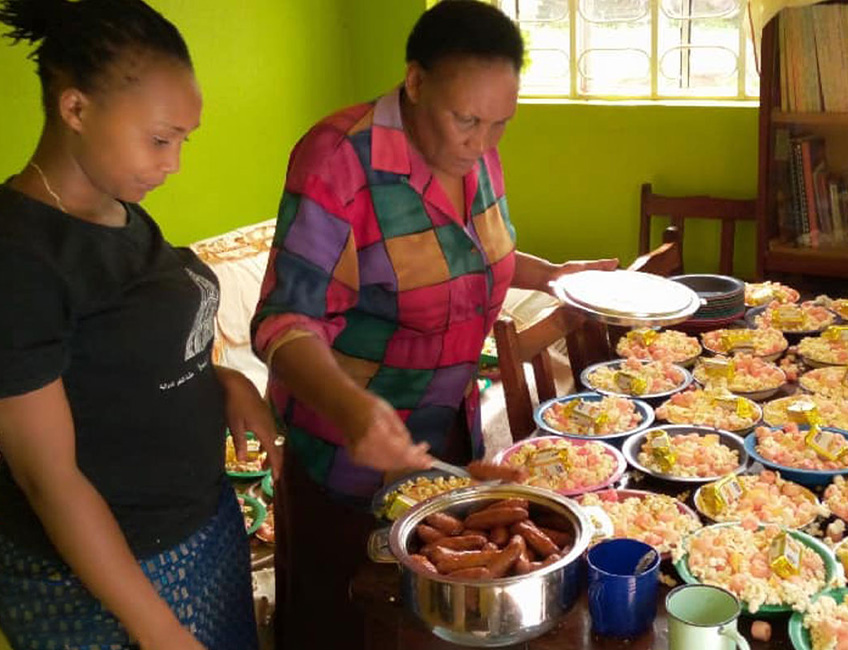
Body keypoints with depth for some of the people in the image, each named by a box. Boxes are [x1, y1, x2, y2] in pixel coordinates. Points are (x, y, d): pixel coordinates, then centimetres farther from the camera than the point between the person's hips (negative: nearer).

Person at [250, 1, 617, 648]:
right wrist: (350, 406, -45)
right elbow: (284, 320, -28)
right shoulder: (341, 159, -25)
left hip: (451, 425, 7)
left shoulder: (476, 157, -2)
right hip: (351, 444, -6)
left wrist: (553, 274, 4)